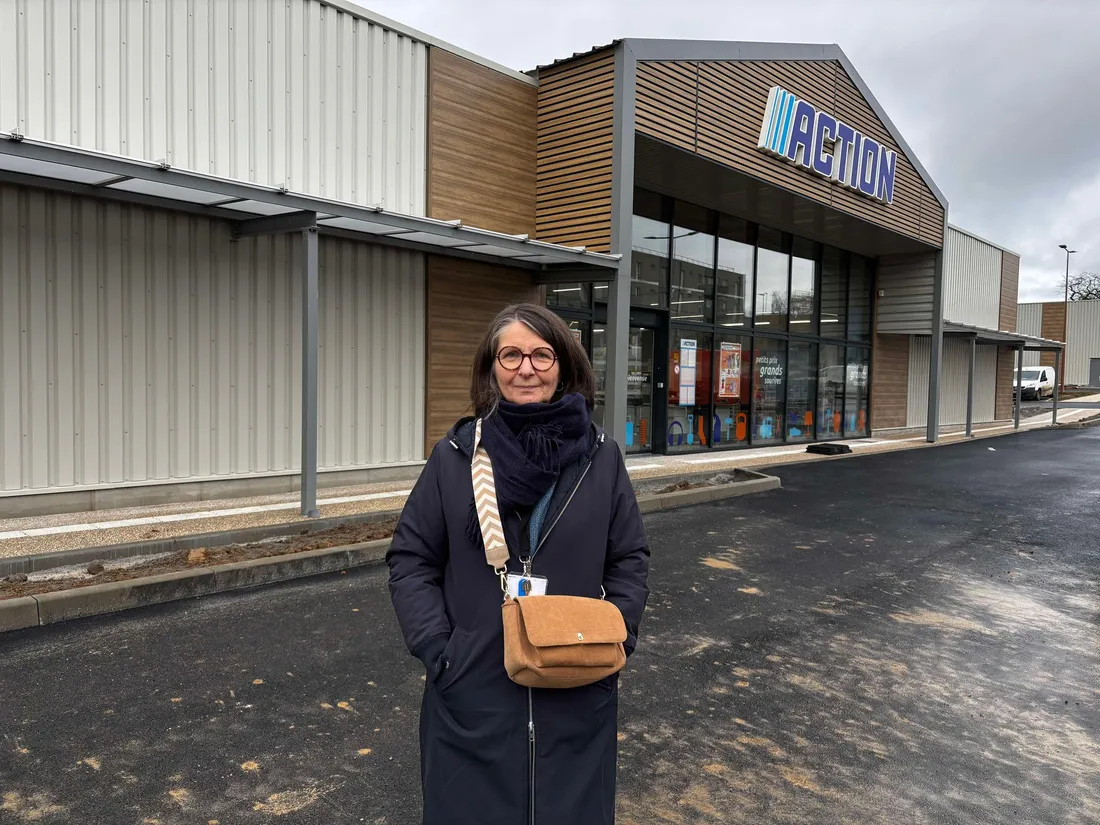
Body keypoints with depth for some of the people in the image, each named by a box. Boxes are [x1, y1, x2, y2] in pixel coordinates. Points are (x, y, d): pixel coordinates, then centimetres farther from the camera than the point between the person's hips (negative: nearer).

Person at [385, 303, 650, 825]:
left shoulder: (600, 456, -2)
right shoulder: (456, 455, -6)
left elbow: (630, 559, 5)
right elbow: (410, 560, -1)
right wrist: (436, 649, -9)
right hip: (473, 692, 0)